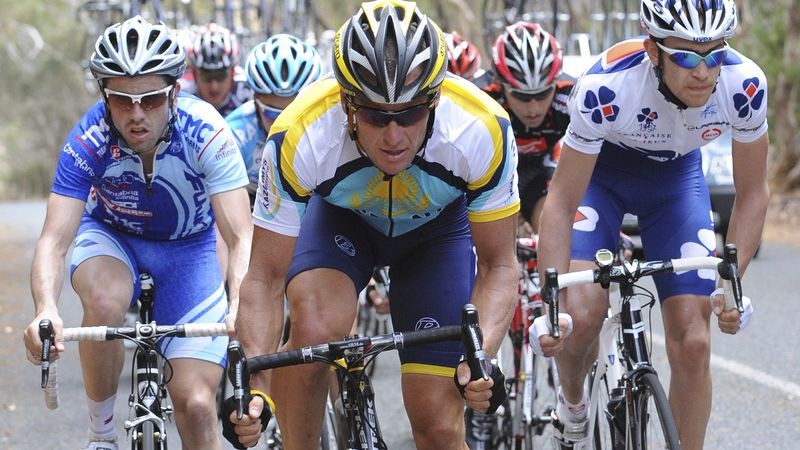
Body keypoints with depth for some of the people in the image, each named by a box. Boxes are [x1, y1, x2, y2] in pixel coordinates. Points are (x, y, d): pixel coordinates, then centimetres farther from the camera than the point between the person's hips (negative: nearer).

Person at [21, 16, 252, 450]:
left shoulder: (205, 133, -30)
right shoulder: (89, 139, -29)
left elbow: (242, 238, -34)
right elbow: (54, 239, -34)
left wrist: (240, 310, -54)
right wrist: (45, 311, -54)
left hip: (187, 250, 0)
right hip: (111, 235, 0)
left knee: (196, 406, -13)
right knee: (104, 300, -36)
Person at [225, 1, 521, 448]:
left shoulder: (482, 131, -36)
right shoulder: (299, 139, -37)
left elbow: (498, 265, -22)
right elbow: (266, 277, -28)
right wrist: (255, 389, -43)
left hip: (437, 227, 0)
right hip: (340, 218, 0)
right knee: (312, 330, -32)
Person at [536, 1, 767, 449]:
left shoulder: (745, 84, -30)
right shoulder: (606, 86, -38)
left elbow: (753, 192, -14)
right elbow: (562, 202, -31)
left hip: (676, 176, 2)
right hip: (599, 171, -2)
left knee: (693, 343, -8)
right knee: (582, 315, -22)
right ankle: (572, 403, 11)